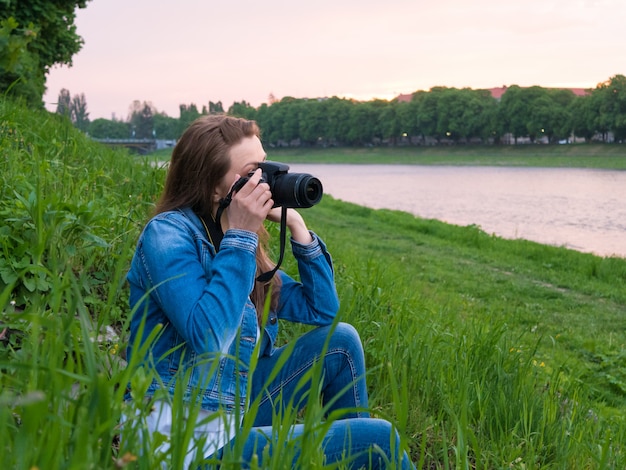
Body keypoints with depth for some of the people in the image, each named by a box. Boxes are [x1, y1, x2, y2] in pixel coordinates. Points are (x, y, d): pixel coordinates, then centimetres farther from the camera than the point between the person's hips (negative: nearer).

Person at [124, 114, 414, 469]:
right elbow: (209, 338, -27)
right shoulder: (168, 233, -13)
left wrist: (296, 225, 2)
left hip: (236, 410, 8)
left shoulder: (241, 246, 9)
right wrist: (240, 237, -21)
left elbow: (323, 311, 11)